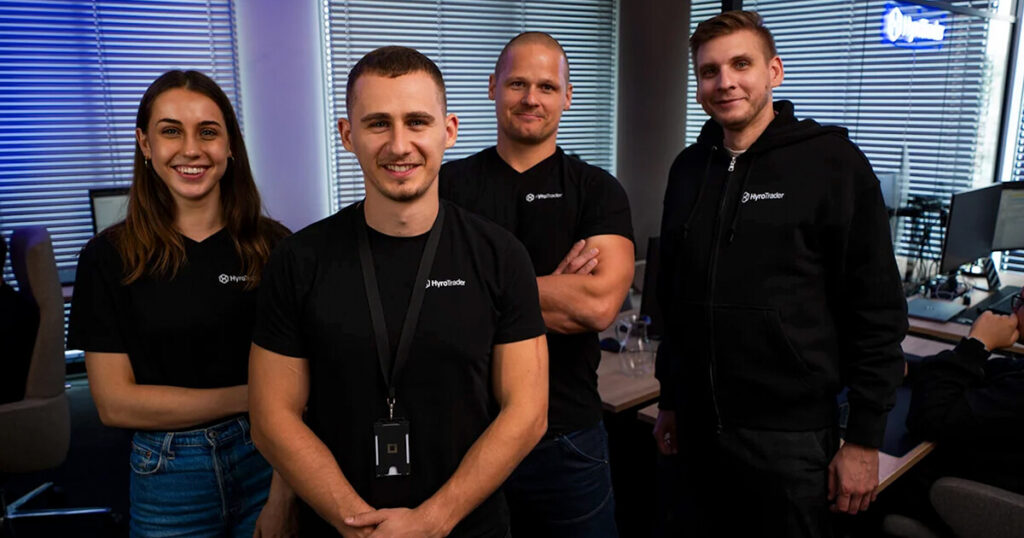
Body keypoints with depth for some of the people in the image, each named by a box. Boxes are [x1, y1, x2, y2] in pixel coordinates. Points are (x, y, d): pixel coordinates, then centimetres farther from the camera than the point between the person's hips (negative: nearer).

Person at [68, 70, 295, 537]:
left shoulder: (273, 245, -6)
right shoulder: (109, 257, -5)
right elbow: (114, 403, -7)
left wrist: (282, 500, -13)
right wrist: (251, 397, -12)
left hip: (267, 464, 0)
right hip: (169, 481, 1)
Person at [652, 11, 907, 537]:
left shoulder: (832, 163, -9)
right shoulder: (688, 168, 6)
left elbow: (878, 312, -9)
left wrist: (865, 439, -9)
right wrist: (669, 399, 14)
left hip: (791, 433, -4)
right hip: (699, 426, 5)